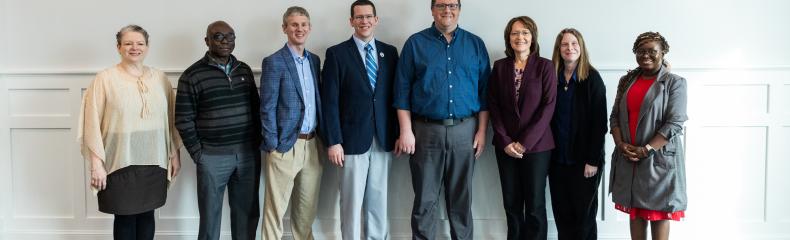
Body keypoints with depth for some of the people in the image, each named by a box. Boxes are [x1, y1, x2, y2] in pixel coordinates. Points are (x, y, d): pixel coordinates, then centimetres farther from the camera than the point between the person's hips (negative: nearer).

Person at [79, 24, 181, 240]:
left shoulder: (160, 78, 6)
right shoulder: (105, 79, -6)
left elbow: (171, 119, 10)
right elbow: (93, 123, -7)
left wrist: (175, 154, 9)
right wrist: (96, 163, -10)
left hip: (154, 162, 3)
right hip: (121, 163, -3)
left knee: (147, 213, 13)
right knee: (125, 217, 7)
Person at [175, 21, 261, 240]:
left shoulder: (244, 70, 9)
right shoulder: (192, 75, -4)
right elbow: (184, 120, -4)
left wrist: (257, 141, 6)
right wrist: (197, 153, -6)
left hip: (248, 153, 4)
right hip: (213, 157, -3)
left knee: (248, 212, 10)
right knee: (210, 214, 8)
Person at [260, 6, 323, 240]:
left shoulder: (314, 60, 12)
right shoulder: (273, 62, -7)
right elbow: (267, 108, -9)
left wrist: (320, 140, 10)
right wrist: (272, 146, -12)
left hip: (312, 144, 6)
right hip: (286, 145, -6)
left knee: (307, 206, 15)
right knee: (275, 207, 3)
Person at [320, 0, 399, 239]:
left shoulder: (390, 52, 9)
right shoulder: (336, 53, -1)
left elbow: (394, 95, 10)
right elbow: (330, 101, -5)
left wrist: (397, 134, 5)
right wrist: (333, 141, -10)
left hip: (383, 139, 3)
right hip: (353, 139, -3)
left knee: (378, 199, 11)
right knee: (352, 201, 4)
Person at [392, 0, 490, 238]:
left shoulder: (476, 44, 7)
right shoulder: (415, 43, 2)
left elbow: (484, 91, 7)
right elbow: (403, 90, -1)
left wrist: (482, 130, 1)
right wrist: (406, 131, -7)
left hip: (465, 131, 2)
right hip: (426, 131, -1)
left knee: (462, 196, 11)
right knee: (425, 198, 5)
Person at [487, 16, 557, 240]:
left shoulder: (545, 66, -2)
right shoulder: (500, 66, 5)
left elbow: (548, 107, -8)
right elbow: (493, 105, 3)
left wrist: (525, 142, -13)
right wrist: (505, 141, -8)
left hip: (536, 145, -2)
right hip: (506, 146, 3)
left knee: (535, 205, 3)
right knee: (511, 203, 9)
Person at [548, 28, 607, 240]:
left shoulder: (592, 79, -6)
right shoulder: (553, 77, 4)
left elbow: (599, 122, -9)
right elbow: (548, 118, 6)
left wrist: (593, 160, -13)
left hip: (584, 159, -3)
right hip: (557, 158, 3)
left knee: (584, 213, 6)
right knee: (561, 212, 9)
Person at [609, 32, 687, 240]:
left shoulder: (674, 83, -4)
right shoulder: (627, 81, 11)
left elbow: (674, 123, -12)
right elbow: (615, 116, 9)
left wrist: (646, 150, -18)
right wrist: (621, 144, -7)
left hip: (659, 158, -4)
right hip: (628, 158, 4)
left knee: (658, 212, 2)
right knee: (635, 210, 11)